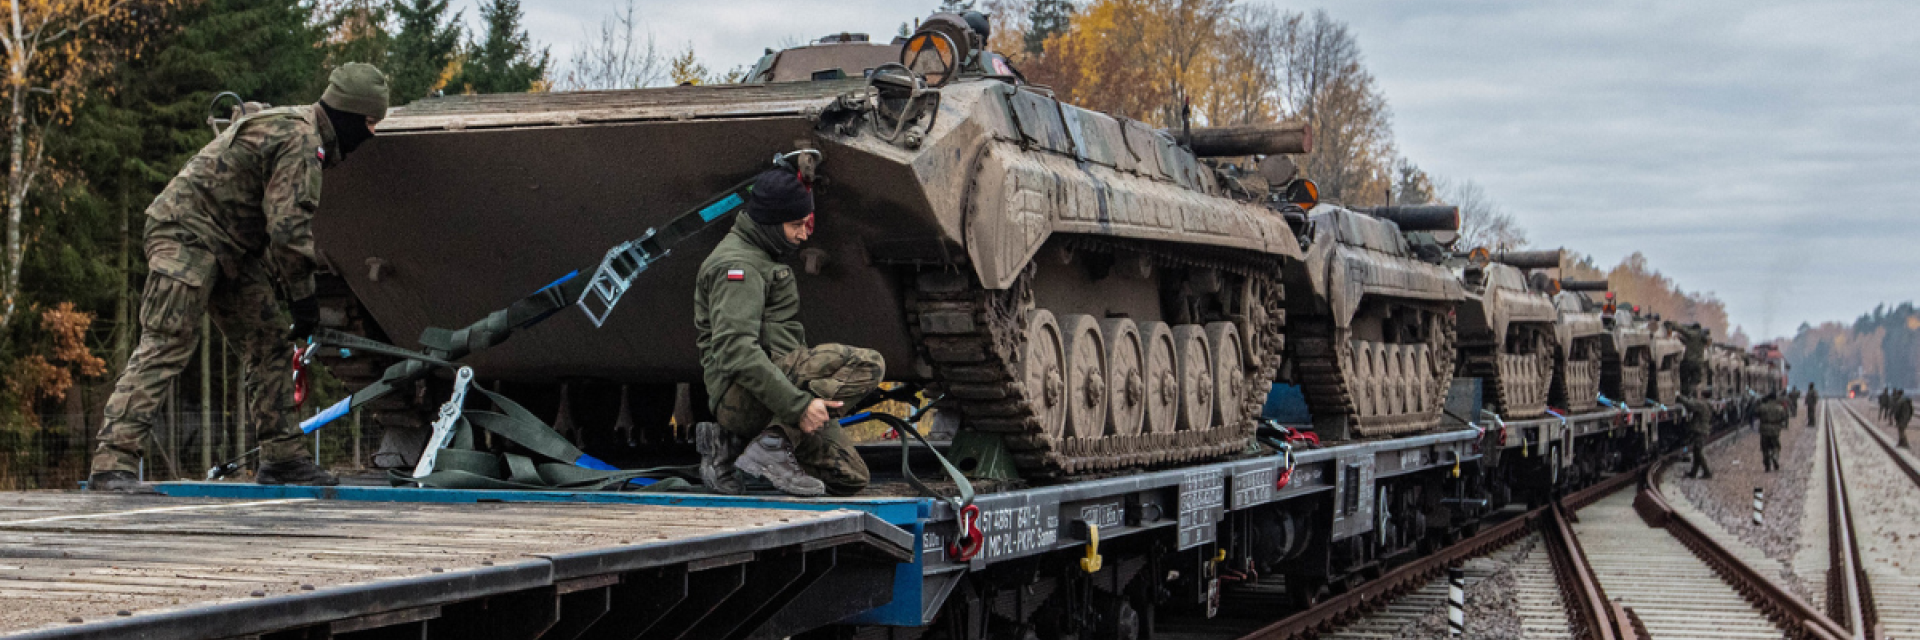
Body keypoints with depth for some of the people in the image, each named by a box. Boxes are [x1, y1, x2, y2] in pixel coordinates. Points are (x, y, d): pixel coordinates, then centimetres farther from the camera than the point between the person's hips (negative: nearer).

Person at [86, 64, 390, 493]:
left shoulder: (301, 130, 17)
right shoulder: (301, 142, -18)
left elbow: (282, 225, 22)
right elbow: (288, 227, -24)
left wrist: (285, 286, 18)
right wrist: (301, 294, -15)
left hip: (229, 248, 11)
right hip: (187, 235, -11)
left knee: (271, 345, 9)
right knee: (165, 346, -16)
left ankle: (281, 458, 14)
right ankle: (112, 463, -20)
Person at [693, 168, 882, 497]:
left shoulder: (763, 259, 25)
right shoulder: (737, 265, -10)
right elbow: (734, 349, -24)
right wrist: (798, 405, -29)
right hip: (742, 393, -10)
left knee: (851, 479, 8)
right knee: (868, 365, -22)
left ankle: (730, 445, 9)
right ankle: (774, 444, -25)